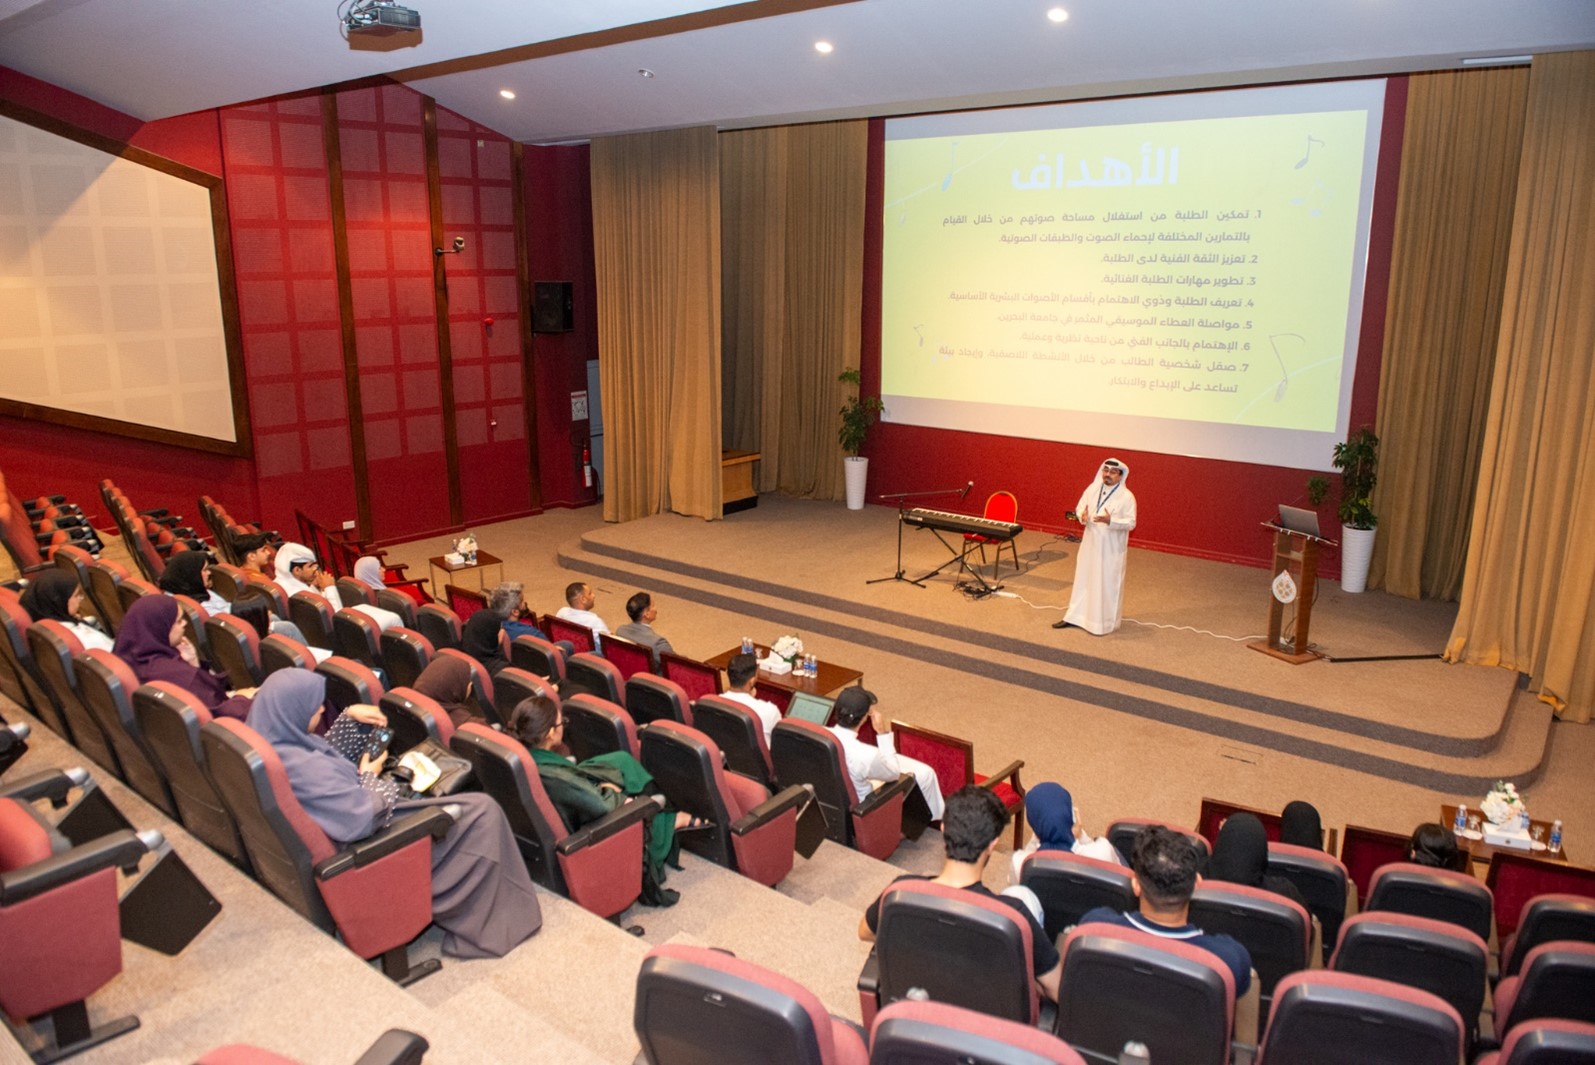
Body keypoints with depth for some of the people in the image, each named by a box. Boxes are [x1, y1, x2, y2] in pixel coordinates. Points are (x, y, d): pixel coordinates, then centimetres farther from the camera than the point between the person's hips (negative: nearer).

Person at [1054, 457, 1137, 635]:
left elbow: (1131, 523, -15)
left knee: (1107, 585, 3)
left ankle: (1103, 623, 16)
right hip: (1090, 544, 5)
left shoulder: (1127, 496, -14)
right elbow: (1079, 507, 9)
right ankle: (1075, 616, 27)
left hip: (1111, 549, -5)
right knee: (1083, 580, 15)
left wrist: (1111, 521, -30)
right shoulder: (1092, 489, 1)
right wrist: (1082, 516, -14)